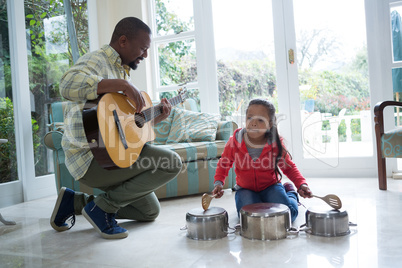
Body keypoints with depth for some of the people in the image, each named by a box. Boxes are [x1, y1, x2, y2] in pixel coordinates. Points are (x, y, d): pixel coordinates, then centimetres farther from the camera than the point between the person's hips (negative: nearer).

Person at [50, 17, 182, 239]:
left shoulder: (120, 69, 18)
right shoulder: (97, 60, -11)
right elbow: (68, 85, -36)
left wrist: (156, 118, 9)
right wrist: (122, 84, -34)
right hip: (90, 158, -10)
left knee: (150, 212, 17)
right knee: (172, 162, -19)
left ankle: (75, 202, 17)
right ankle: (103, 207, -8)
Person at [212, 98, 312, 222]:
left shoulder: (276, 144, -13)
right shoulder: (235, 142, -14)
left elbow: (289, 167, 1)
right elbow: (223, 164, 2)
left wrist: (301, 184, -16)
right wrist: (218, 183, -16)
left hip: (270, 186, 0)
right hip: (245, 189, 0)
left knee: (288, 214, -20)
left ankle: (290, 192, 16)